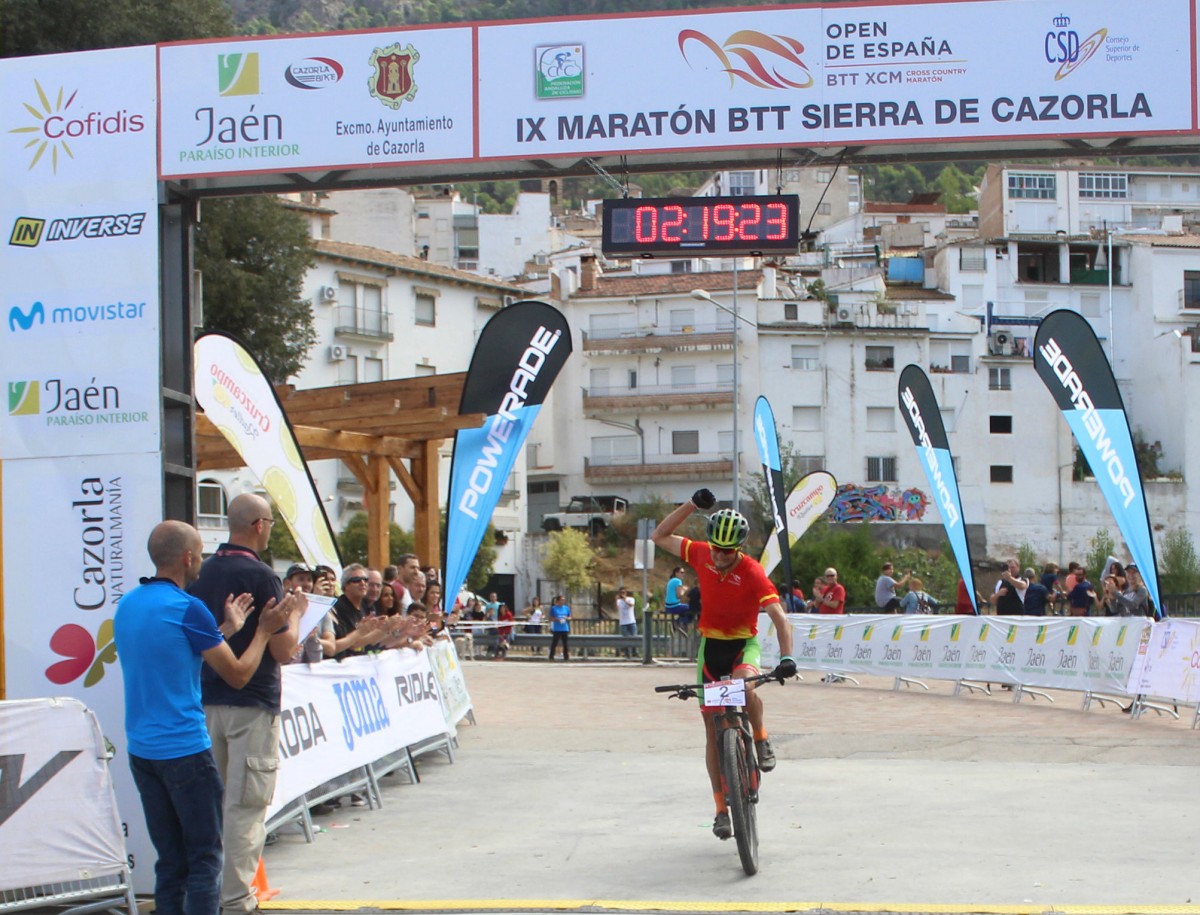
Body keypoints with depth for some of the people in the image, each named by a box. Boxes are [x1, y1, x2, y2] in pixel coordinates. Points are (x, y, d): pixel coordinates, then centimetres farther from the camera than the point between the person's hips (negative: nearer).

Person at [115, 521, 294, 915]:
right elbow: (238, 675, -8)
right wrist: (264, 630, 6)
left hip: (140, 747, 8)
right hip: (184, 749, -8)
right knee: (204, 857, -2)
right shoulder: (187, 608, -13)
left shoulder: (127, 605, 10)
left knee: (170, 860, 12)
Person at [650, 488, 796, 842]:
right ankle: (721, 808, 10)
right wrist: (691, 505, -10)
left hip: (744, 643, -3)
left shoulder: (752, 573, -22)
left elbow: (779, 617, -27)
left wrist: (786, 657, -42)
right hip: (710, 643, 3)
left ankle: (761, 739, -8)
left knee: (745, 687, -38)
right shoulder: (701, 554, -9)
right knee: (713, 728, 2)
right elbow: (659, 536, 0)